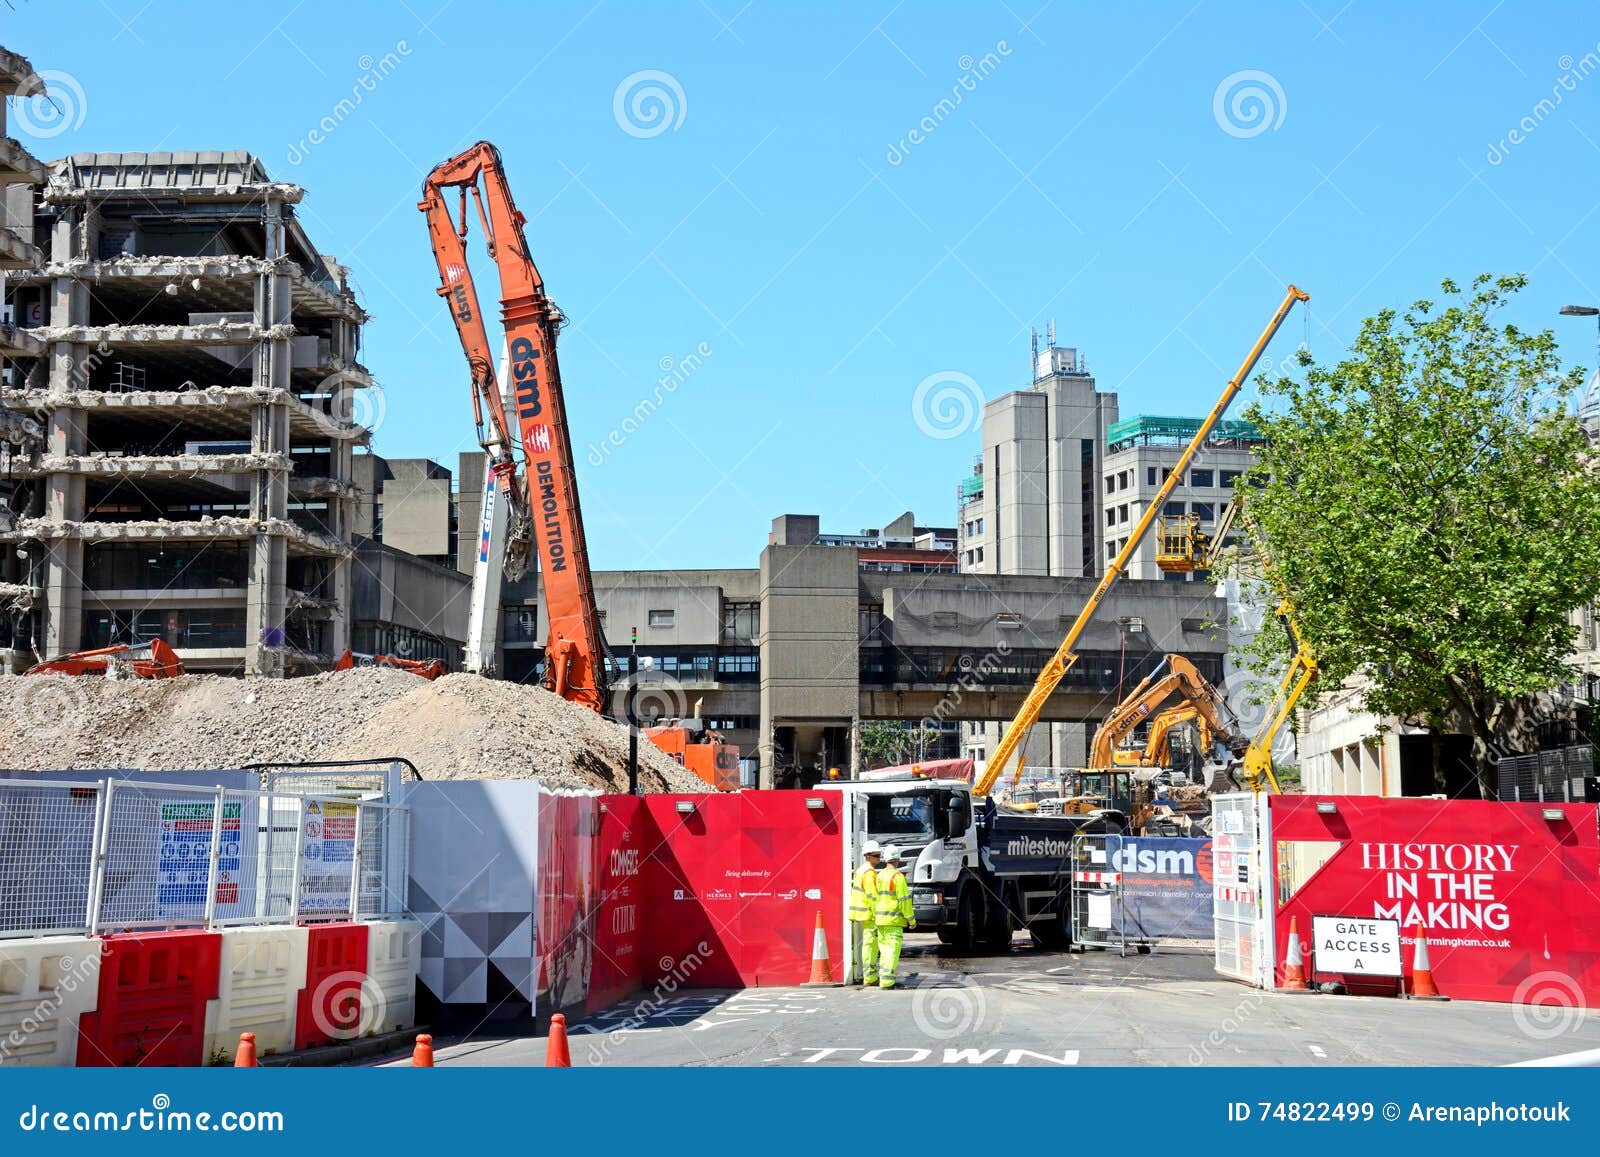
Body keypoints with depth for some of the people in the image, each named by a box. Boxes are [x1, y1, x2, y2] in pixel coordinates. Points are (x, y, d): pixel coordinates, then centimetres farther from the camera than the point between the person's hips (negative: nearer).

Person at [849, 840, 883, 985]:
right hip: (869, 913, -10)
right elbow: (872, 894, -20)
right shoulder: (870, 873, -14)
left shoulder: (860, 871, 17)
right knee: (870, 943, -7)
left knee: (867, 944, 13)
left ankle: (871, 976, 18)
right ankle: (869, 977, -6)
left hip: (860, 913, 10)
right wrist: (878, 914, -20)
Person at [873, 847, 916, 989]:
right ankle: (887, 980, -11)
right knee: (893, 949, -6)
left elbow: (875, 898, 12)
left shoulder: (879, 876, 11)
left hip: (880, 919, 7)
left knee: (884, 948, 15)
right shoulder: (898, 876, -11)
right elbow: (904, 900, -13)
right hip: (894, 919, -7)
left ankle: (882, 977, 19)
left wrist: (874, 916, 18)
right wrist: (911, 919, -8)